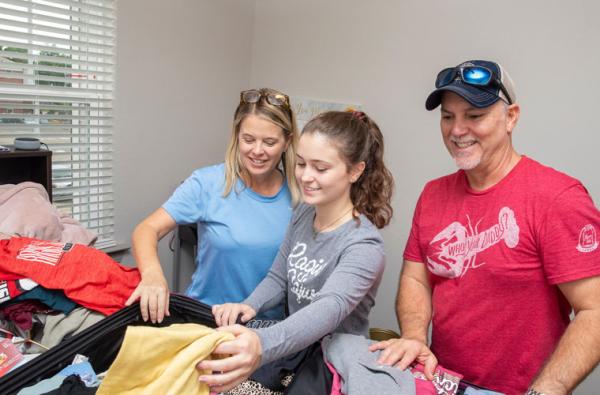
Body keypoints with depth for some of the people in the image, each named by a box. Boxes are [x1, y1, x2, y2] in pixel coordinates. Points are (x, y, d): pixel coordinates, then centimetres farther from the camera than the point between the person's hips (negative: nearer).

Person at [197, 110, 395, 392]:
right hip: (294, 351, 5)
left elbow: (330, 308, -38)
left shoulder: (363, 246, -21)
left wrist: (261, 346, -55)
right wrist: (250, 306, -14)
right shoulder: (302, 213, -1)